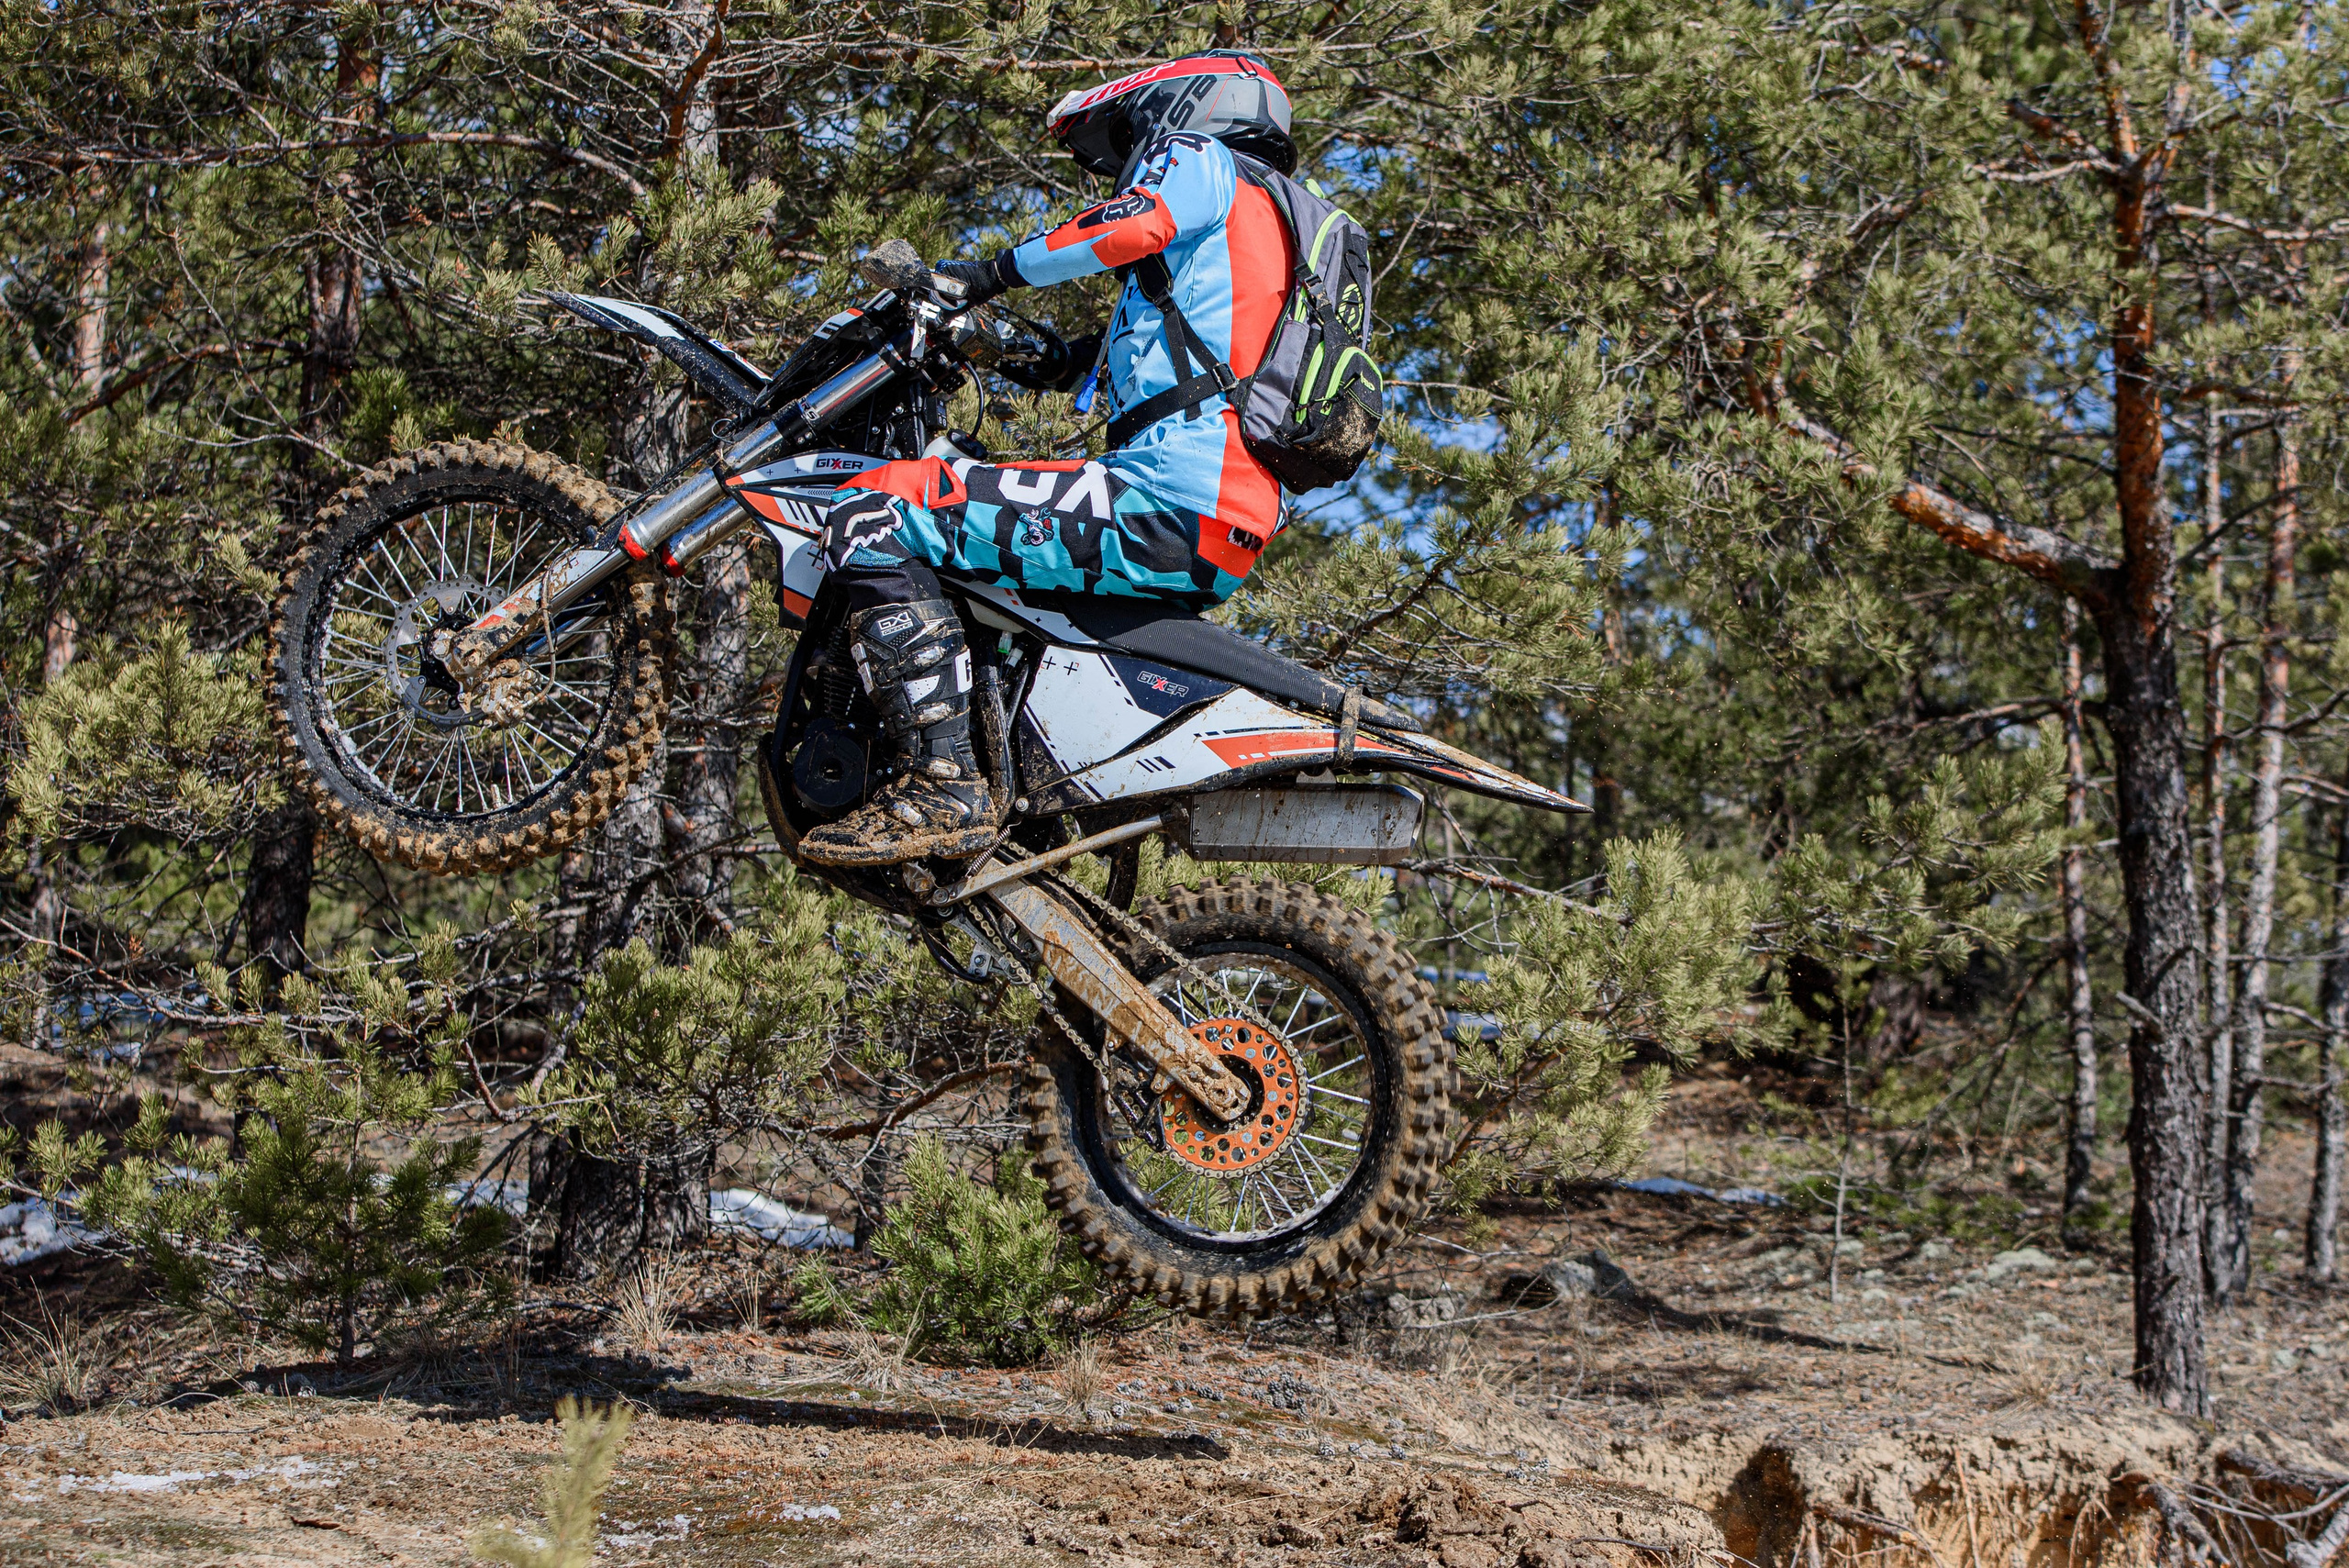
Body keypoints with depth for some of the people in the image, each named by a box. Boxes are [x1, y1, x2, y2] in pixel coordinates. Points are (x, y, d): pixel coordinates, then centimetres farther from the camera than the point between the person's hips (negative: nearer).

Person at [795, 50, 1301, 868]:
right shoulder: (1264, 218, 33)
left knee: (874, 517, -20)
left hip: (1169, 501, -11)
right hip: (1222, 540, 11)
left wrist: (997, 271, -4)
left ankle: (945, 787, -29)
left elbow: (1135, 221, -16)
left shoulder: (1195, 156, 6)